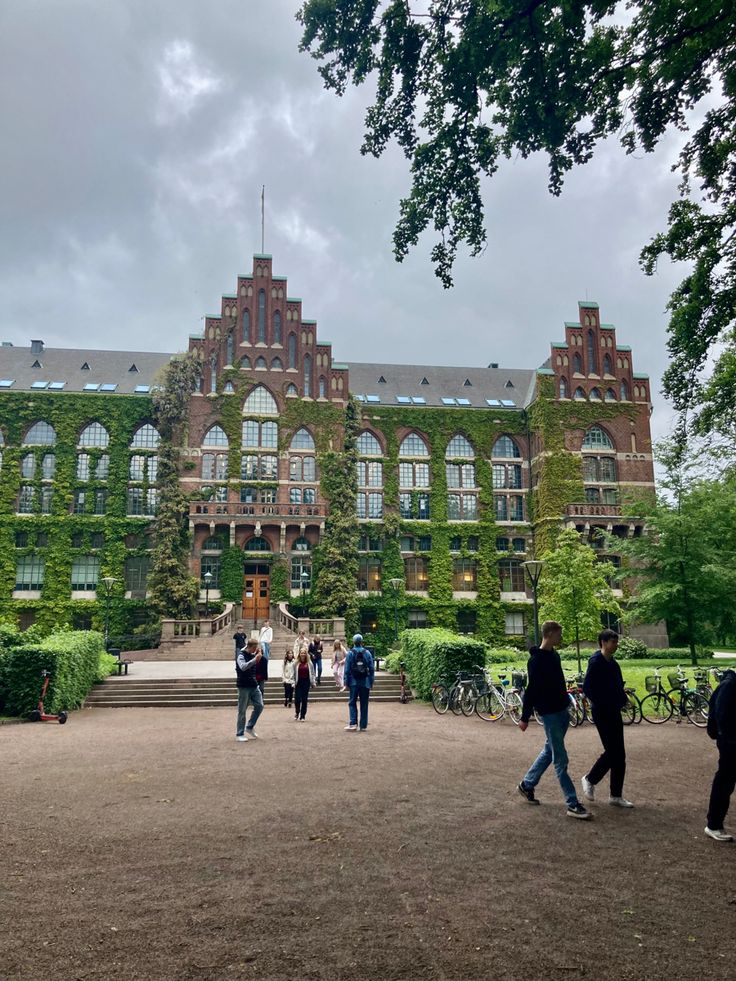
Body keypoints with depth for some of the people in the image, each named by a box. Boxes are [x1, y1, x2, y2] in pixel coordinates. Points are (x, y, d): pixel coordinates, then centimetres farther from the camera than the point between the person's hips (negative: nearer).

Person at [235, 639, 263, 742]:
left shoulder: (252, 655, 9)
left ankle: (250, 727, 19)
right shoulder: (241, 655, -12)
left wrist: (259, 657, 5)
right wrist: (255, 659, -35)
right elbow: (243, 667, -31)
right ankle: (239, 734, 9)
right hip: (244, 687, -7)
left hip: (254, 685, 7)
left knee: (259, 706, 3)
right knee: (242, 711, 0)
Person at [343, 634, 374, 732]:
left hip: (354, 682, -1)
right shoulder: (367, 653, 2)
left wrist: (346, 681, 0)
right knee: (364, 704, 7)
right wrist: (371, 682, 7)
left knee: (352, 703, 6)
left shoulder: (350, 653, -3)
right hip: (365, 682, 2)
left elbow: (347, 669, -5)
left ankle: (353, 723, -8)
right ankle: (363, 726, 9)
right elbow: (372, 669, 2)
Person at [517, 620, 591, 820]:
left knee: (549, 751, 19)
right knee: (560, 760, -3)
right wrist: (525, 717, -16)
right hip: (549, 714, -9)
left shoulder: (554, 655, 9)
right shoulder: (537, 660, -18)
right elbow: (531, 690, -18)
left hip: (561, 711, 9)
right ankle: (573, 805, 3)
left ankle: (526, 785, 33)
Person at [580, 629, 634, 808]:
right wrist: (603, 703, -19)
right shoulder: (596, 662, -15)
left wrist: (623, 699, 5)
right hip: (602, 713, -8)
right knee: (612, 752, -7)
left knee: (619, 755, 10)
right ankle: (590, 779, 13)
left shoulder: (613, 663, 10)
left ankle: (616, 795, 21)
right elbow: (587, 687, -21)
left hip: (614, 712, 8)